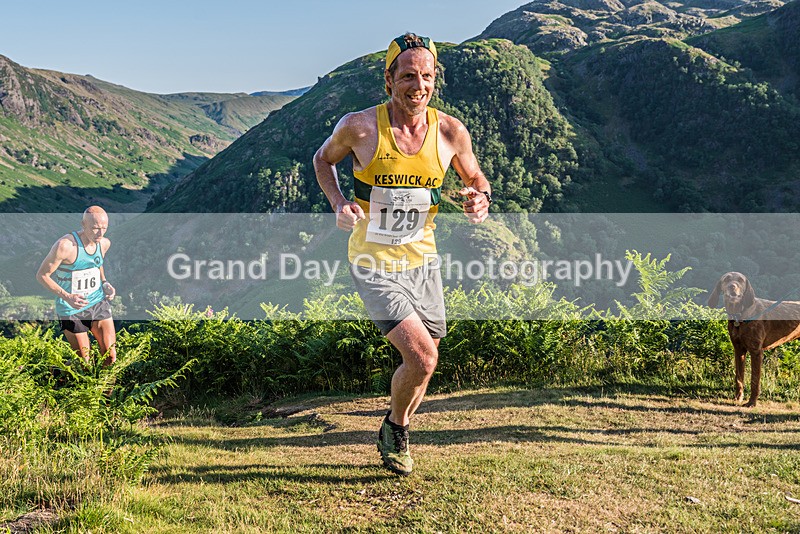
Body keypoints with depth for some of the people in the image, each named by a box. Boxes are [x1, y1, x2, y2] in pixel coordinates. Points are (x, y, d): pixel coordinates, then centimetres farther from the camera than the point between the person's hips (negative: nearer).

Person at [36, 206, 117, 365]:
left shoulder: (104, 243, -2)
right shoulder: (65, 245, -23)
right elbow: (41, 275, -15)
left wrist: (105, 284, 1)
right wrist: (67, 297, -28)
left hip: (98, 304, 5)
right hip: (71, 309, -5)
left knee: (111, 357, 3)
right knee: (84, 362, 6)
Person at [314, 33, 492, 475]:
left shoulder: (450, 132, -6)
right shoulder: (359, 126, -12)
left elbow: (475, 178, 11)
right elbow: (324, 159, 8)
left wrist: (481, 198, -12)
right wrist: (338, 203, -10)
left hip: (422, 260, 4)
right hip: (373, 263, -4)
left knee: (423, 363, 14)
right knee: (422, 359, -17)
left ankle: (396, 432, 44)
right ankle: (394, 429, 14)